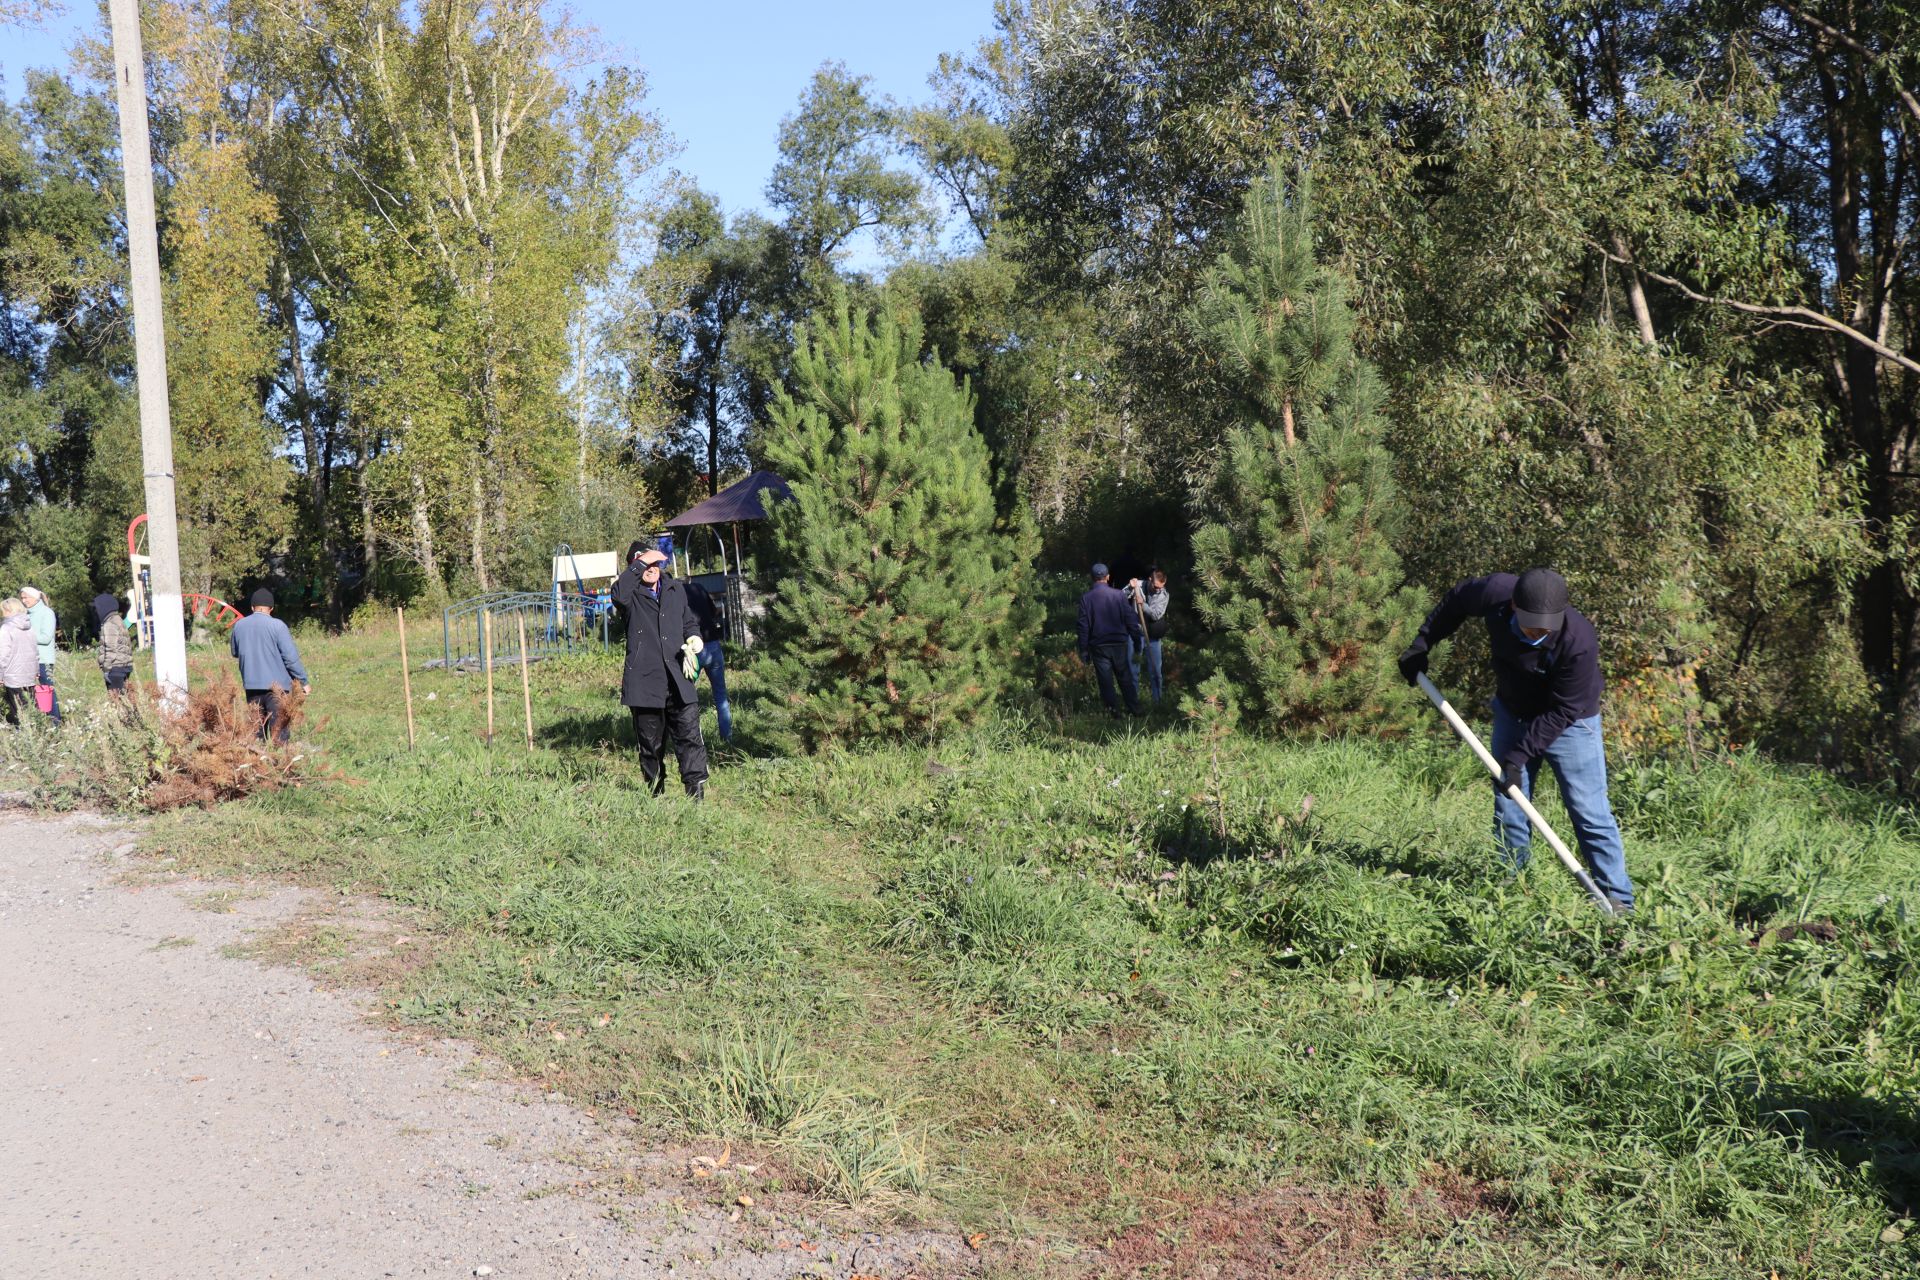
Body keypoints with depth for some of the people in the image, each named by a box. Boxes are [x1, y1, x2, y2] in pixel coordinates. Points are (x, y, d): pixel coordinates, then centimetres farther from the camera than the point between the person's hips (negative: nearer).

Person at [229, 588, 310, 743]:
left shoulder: (239, 625, 5)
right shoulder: (277, 625, -11)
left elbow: (235, 652, 21)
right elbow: (291, 657, -12)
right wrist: (304, 681, -5)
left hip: (251, 685, 5)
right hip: (276, 684, -5)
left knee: (256, 728, 13)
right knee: (279, 730, -4)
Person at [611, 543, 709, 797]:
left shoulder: (676, 590, 16)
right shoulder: (631, 595, 0)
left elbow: (690, 622, 29)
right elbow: (619, 594, -26)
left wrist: (693, 638, 6)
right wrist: (640, 563, -21)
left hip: (678, 681, 3)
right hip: (644, 681, -2)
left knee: (690, 736, -8)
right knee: (651, 744, 8)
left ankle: (696, 793, -7)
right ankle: (656, 795, 20)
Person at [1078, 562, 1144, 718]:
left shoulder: (1086, 598, -6)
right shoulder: (1119, 594, -7)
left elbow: (1084, 627, -4)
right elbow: (1130, 620, -5)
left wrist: (1083, 650, 1)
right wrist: (1137, 639, 4)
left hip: (1098, 646, -1)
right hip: (1119, 643, 1)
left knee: (1106, 680, 7)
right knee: (1125, 677, 12)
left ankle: (1114, 710, 9)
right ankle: (1135, 708, 17)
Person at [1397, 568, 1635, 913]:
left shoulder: (1579, 642, -36)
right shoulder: (1494, 593, -26)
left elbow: (1561, 711, -26)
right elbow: (1455, 601, 0)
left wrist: (1519, 756, -27)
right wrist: (1422, 644, 2)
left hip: (1568, 724, -4)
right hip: (1512, 713, 5)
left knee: (1590, 813, -7)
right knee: (1507, 811, 8)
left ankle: (1618, 902, 0)